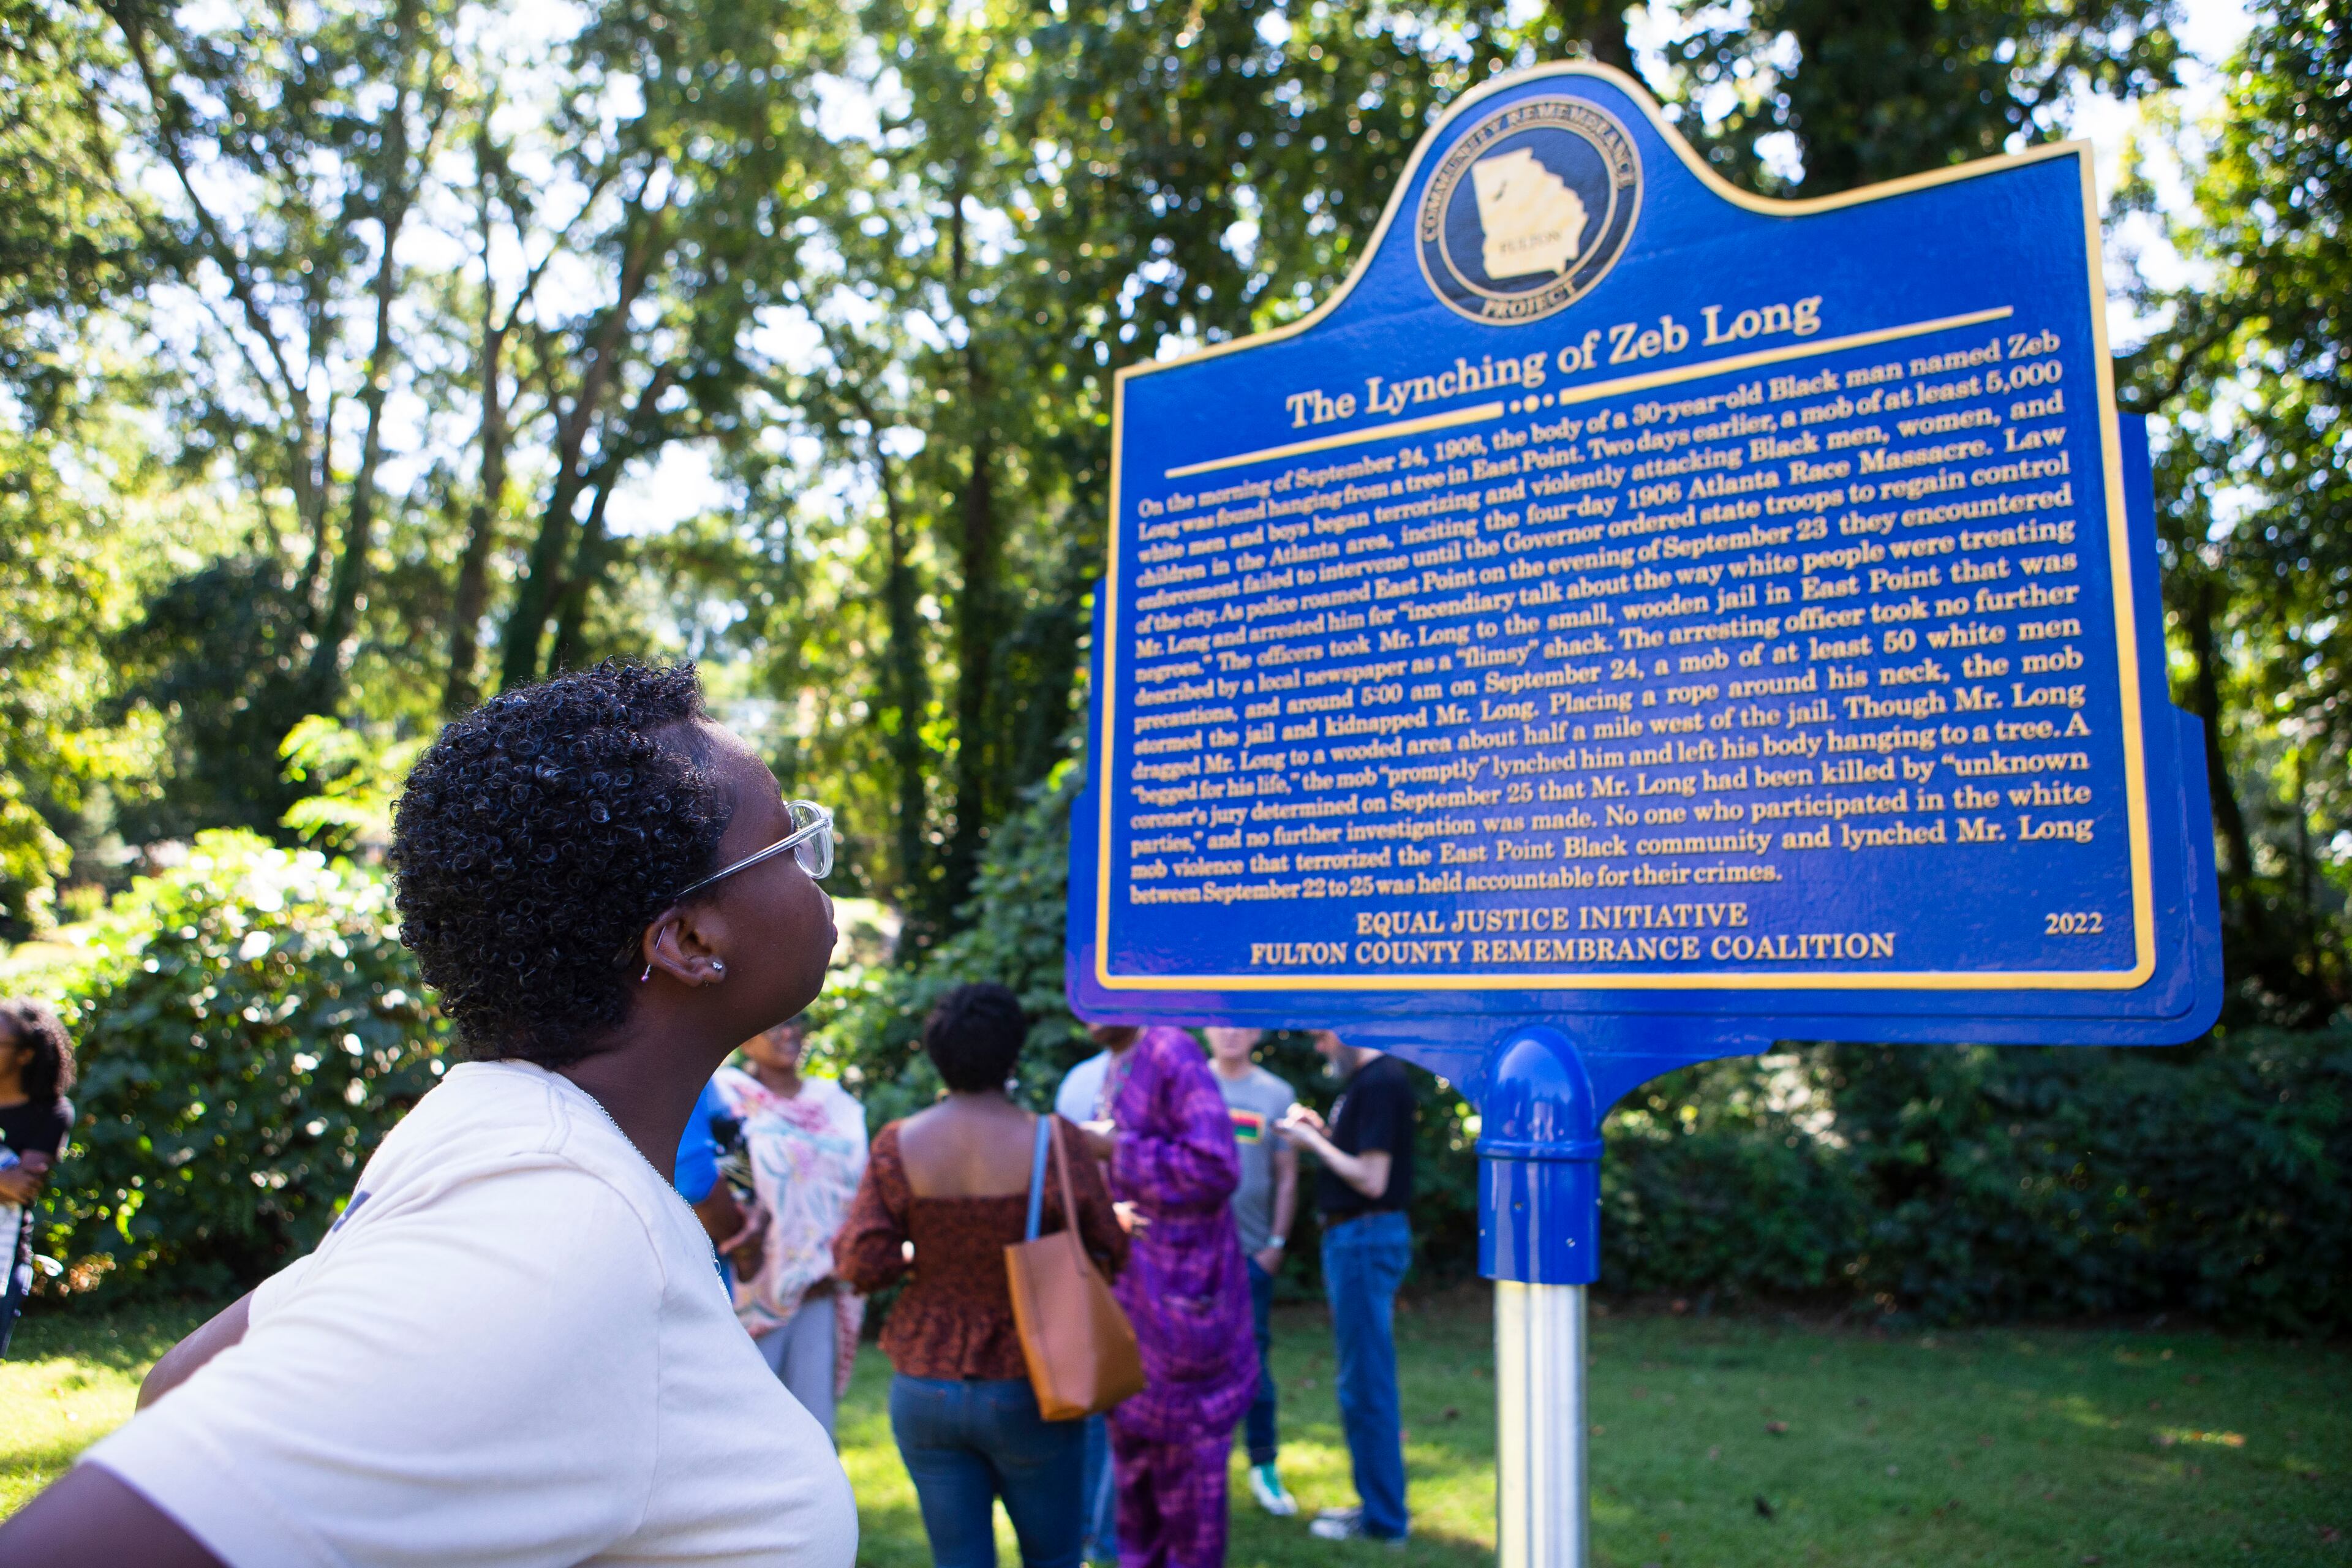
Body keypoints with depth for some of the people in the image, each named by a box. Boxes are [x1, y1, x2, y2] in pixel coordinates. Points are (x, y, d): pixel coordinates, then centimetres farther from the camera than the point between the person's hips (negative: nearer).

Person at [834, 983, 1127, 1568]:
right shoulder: (1054, 1141, -13)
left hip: (923, 1389, 2)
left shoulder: (897, 1144, -6)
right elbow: (1110, 1255, -6)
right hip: (1025, 1389, -2)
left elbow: (862, 1265, -8)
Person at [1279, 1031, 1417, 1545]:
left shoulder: (1381, 1083, -19)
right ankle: (1377, 1502, 30)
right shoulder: (1371, 1079, 13)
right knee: (1365, 1381, 18)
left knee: (1364, 1384, 0)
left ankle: (1383, 1518, 11)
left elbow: (1372, 1179, -22)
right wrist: (1321, 1130, 5)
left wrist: (1313, 1141, -13)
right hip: (1357, 1238, 11)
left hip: (1366, 1239, -10)